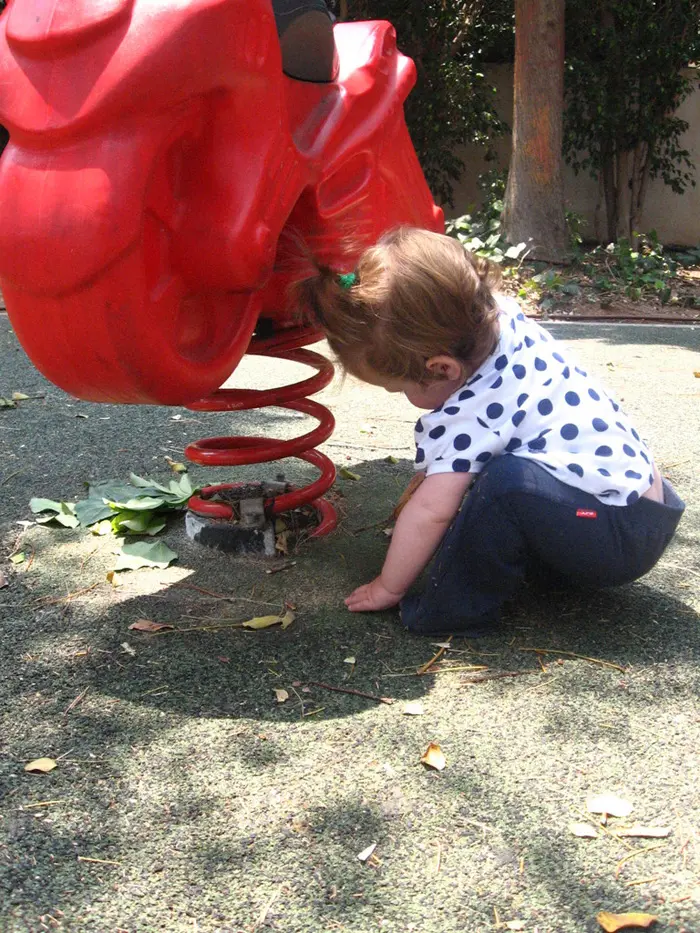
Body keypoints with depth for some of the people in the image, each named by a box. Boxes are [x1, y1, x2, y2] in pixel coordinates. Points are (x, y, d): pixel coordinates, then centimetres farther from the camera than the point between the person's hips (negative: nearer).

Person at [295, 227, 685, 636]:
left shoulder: (470, 414, -22)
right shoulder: (505, 316, 0)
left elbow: (431, 510, -20)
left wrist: (388, 588, -7)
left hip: (620, 538, -10)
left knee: (509, 479, -32)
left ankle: (463, 604, -14)